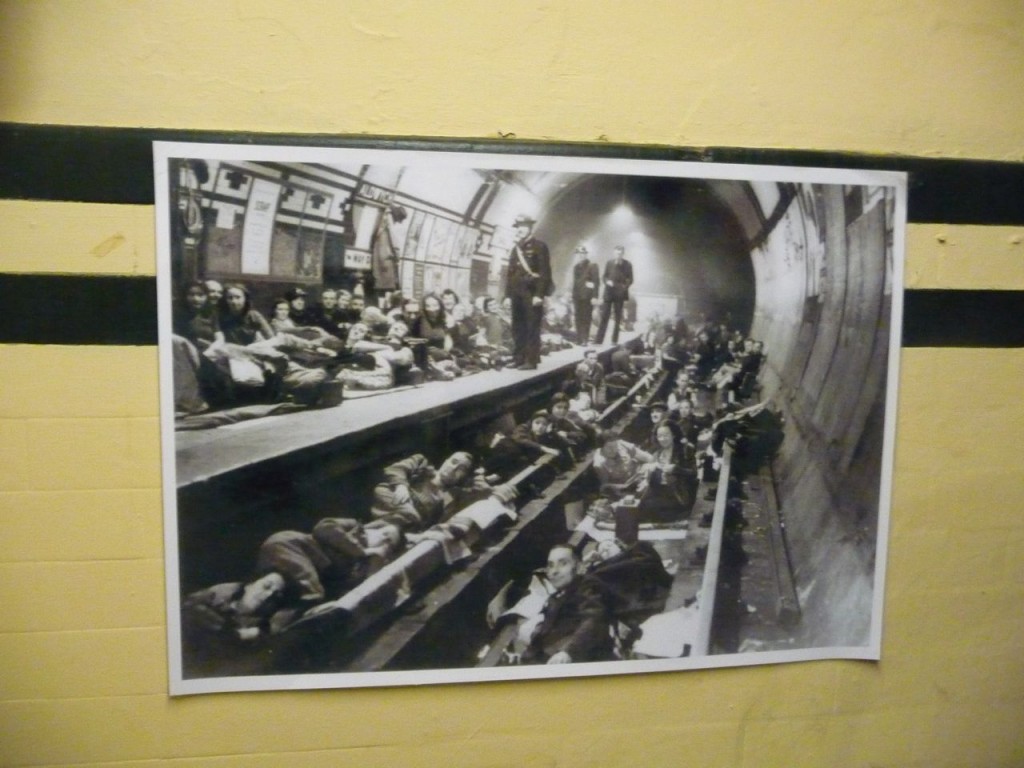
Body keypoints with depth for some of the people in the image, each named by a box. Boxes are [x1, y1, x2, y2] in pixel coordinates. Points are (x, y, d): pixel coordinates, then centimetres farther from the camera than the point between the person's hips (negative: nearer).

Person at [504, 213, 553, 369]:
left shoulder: (539, 247, -2)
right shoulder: (515, 249, 18)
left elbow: (545, 272, -9)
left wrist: (539, 294, -16)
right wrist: (508, 294, 12)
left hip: (532, 293, -7)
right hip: (517, 294, 7)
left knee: (532, 328, -5)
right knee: (517, 328, 7)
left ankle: (531, 361, -4)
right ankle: (518, 358, 13)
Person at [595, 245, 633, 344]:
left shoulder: (627, 265, 0)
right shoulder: (609, 263, 7)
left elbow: (630, 280, 0)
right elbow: (605, 276, 10)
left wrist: (624, 287, -15)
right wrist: (607, 281, -10)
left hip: (620, 294, -1)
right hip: (609, 293, 1)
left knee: (618, 318, 4)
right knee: (604, 316, -1)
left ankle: (615, 340, 11)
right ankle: (599, 340, 1)